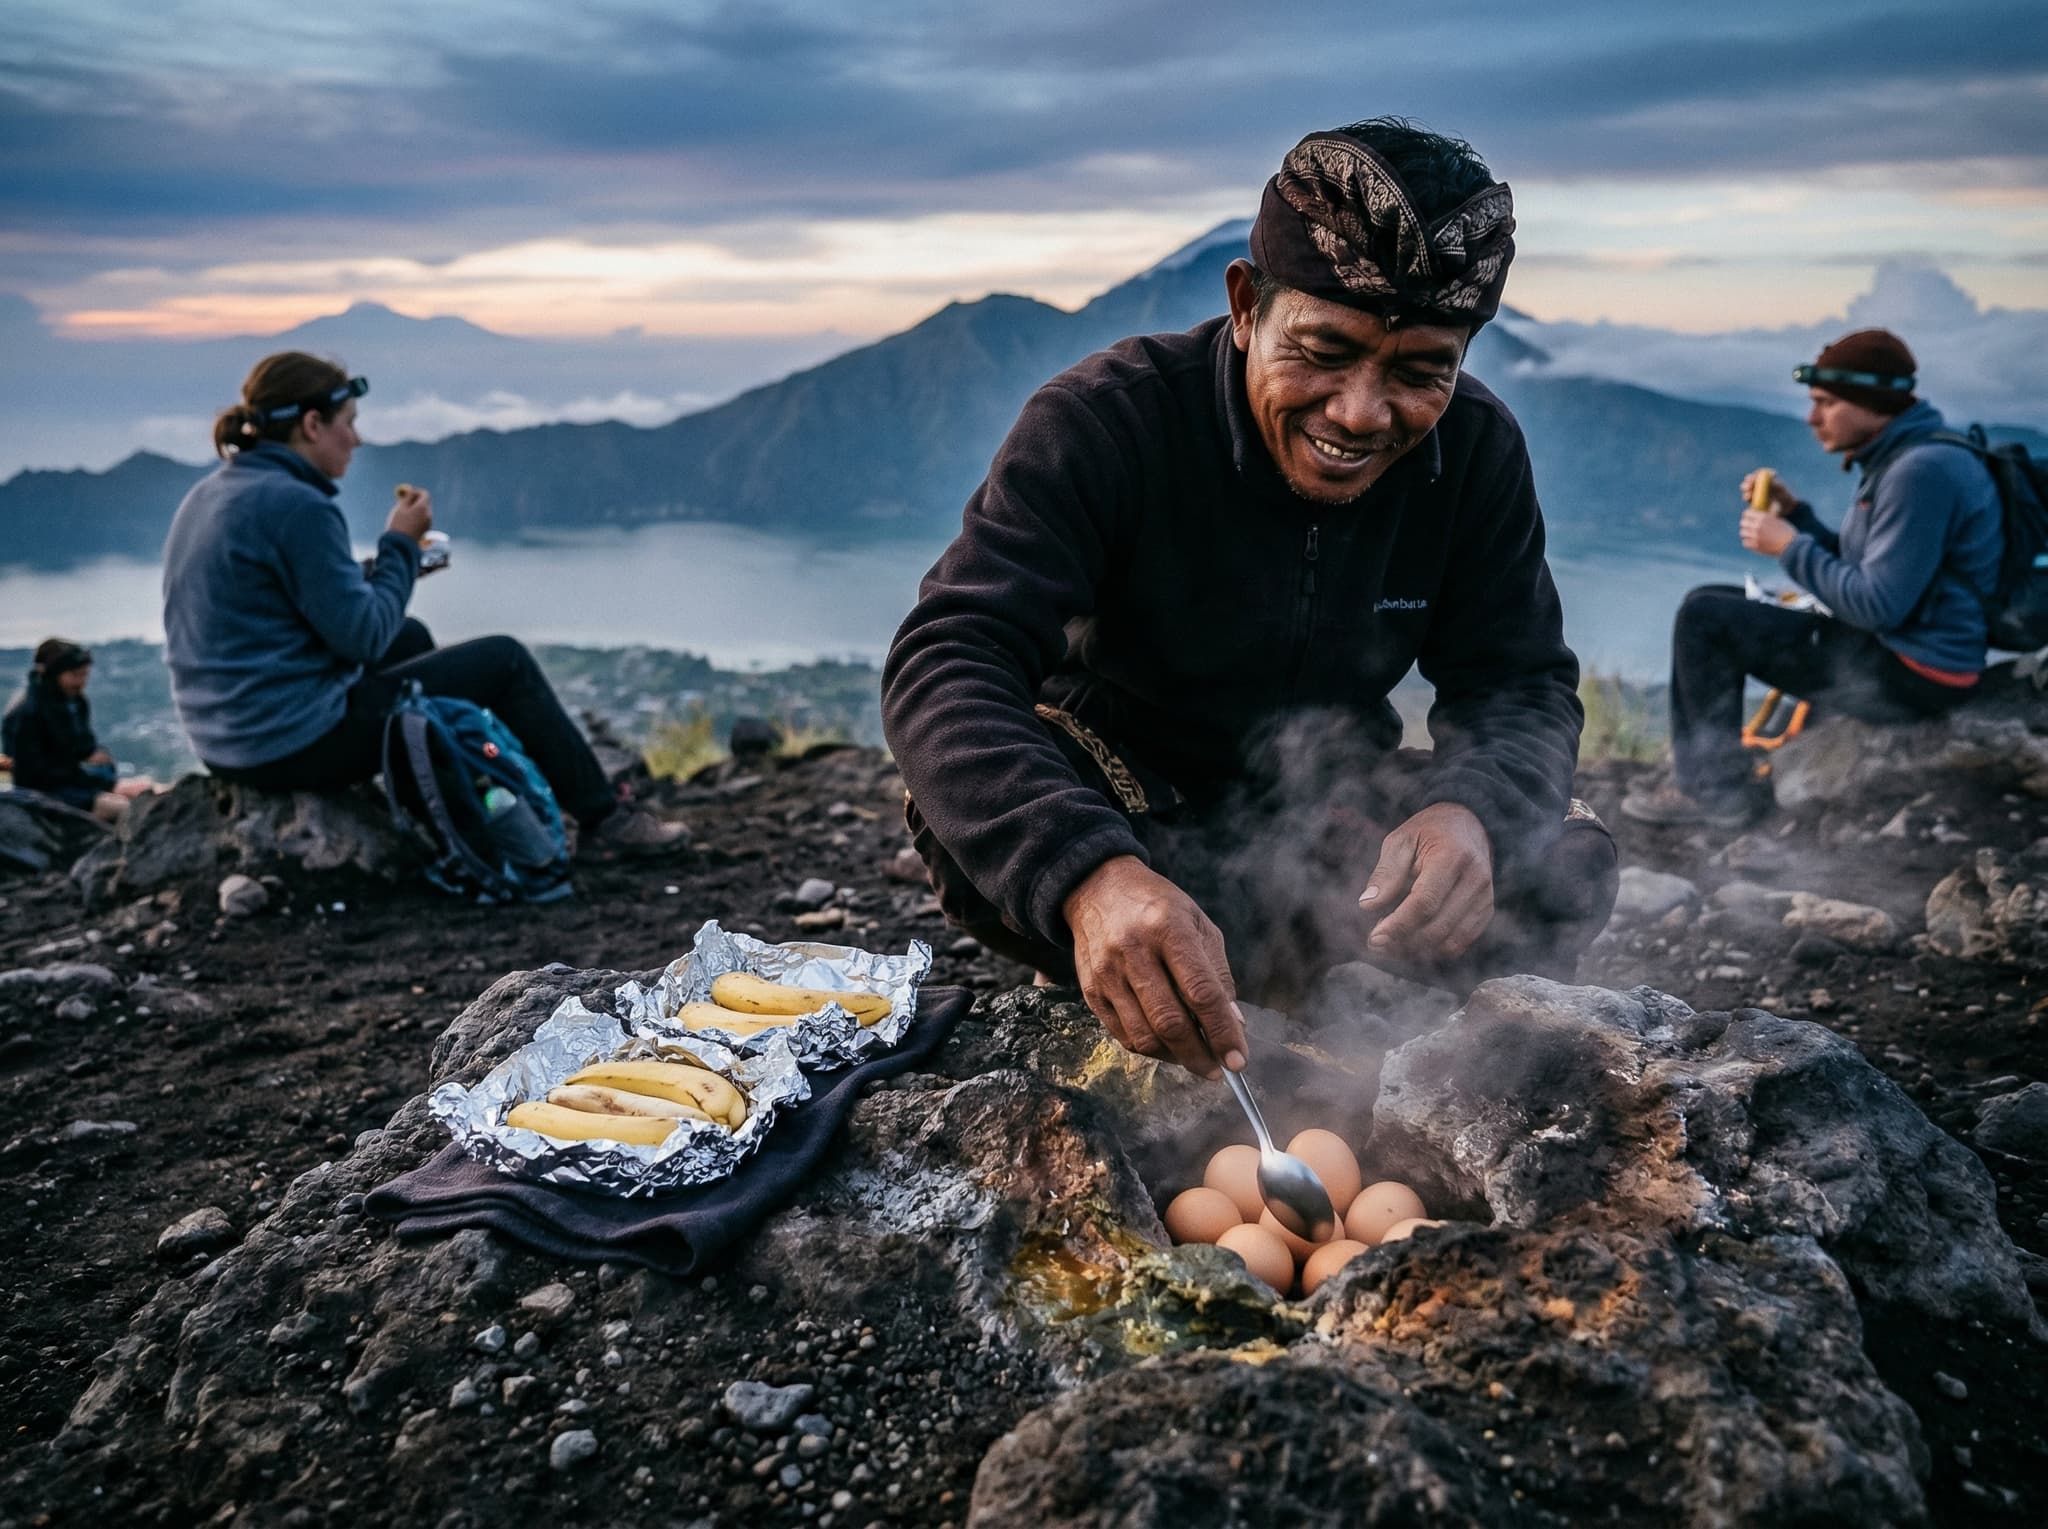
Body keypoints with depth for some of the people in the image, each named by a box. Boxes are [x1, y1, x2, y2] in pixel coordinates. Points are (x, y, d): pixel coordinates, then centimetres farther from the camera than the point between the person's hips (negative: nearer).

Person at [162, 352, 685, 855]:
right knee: (504, 660, 3)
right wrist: (400, 545, -6)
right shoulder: (297, 505, -20)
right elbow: (364, 638, -18)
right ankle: (603, 820, 14)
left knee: (410, 637, 27)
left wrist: (390, 560, 10)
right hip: (301, 746, -9)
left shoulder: (207, 495, 9)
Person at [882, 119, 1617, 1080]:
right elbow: (945, 662, -35)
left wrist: (1472, 809, -35)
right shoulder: (1104, 420, -24)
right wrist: (1091, 876, -55)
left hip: (1326, 812, 4)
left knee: (1567, 868, -20)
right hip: (1120, 808, -3)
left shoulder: (1476, 450, -10)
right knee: (965, 804, -34)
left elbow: (1522, 682, -8)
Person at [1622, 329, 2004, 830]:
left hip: (1909, 674, -11)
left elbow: (1878, 605, -25)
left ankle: (1715, 790, -3)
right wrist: (1794, 513, 5)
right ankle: (1707, 774, 15)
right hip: (1893, 647, 11)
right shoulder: (1897, 460, 12)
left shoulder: (1923, 470, -21)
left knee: (1703, 618, -12)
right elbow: (1855, 572, 16)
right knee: (1716, 604, 15)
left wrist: (1790, 547, -15)